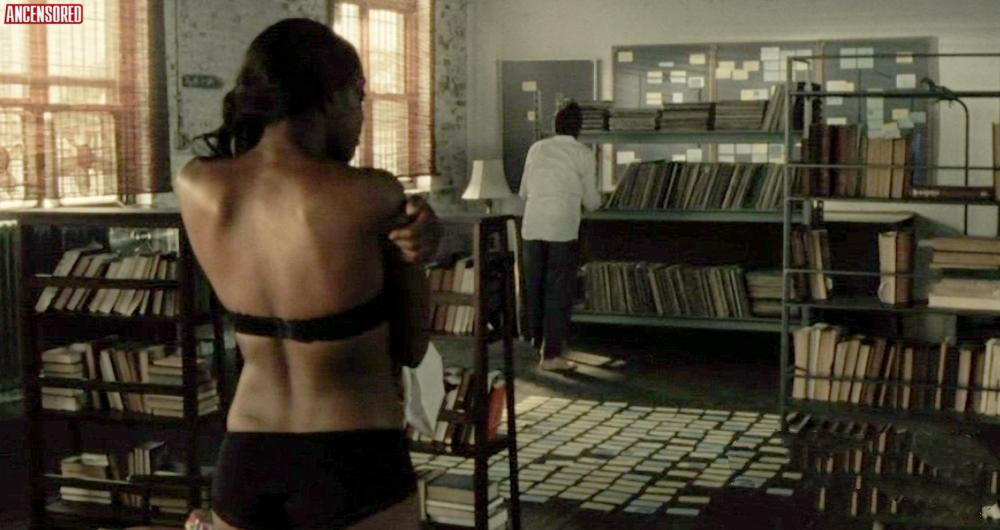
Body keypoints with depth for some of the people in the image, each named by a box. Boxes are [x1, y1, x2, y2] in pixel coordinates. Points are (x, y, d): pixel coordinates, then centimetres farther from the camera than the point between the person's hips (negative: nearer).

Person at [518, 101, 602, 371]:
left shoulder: (537, 149, 9)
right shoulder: (583, 155, -1)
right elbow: (591, 202, 4)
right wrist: (595, 198, 27)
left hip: (532, 229, 4)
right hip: (562, 230, -4)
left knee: (535, 287, 16)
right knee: (559, 291, 2)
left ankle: (540, 340, 30)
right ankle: (551, 354, 4)